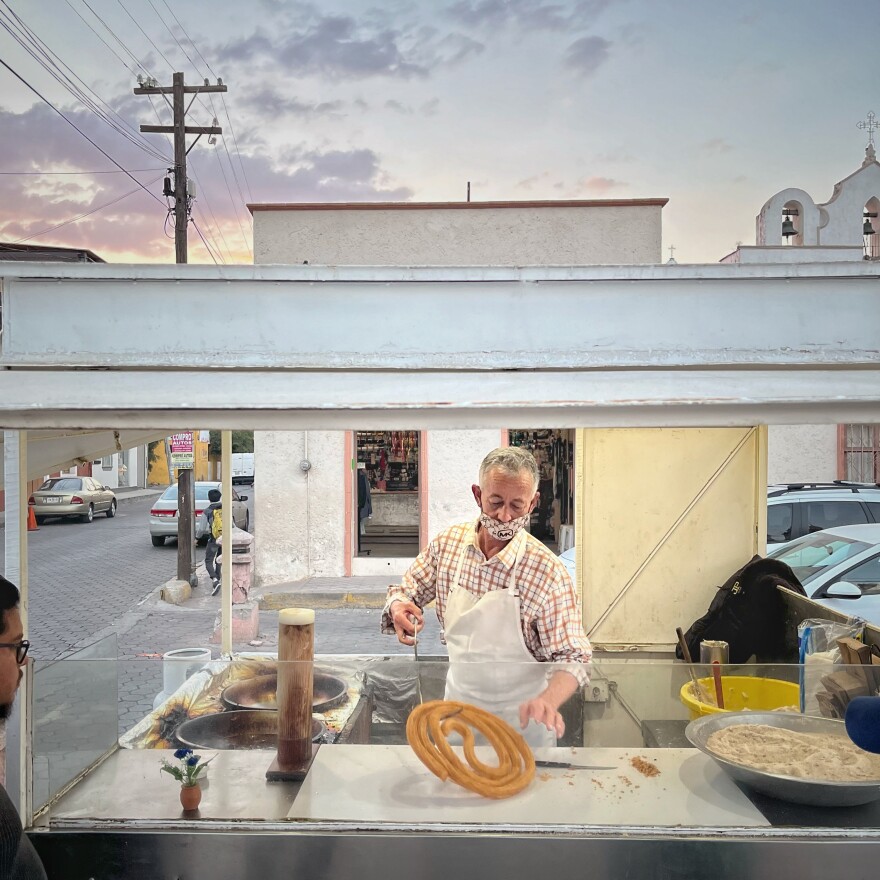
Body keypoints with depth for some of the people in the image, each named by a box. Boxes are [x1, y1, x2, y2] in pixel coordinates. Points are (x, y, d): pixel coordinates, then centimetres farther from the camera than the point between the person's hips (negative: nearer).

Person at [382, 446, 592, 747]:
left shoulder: (548, 572, -23)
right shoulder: (448, 542, -10)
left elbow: (571, 658, -22)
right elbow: (406, 589, 3)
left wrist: (548, 701, -43)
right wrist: (399, 607, -21)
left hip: (521, 717, -3)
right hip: (458, 700, 4)